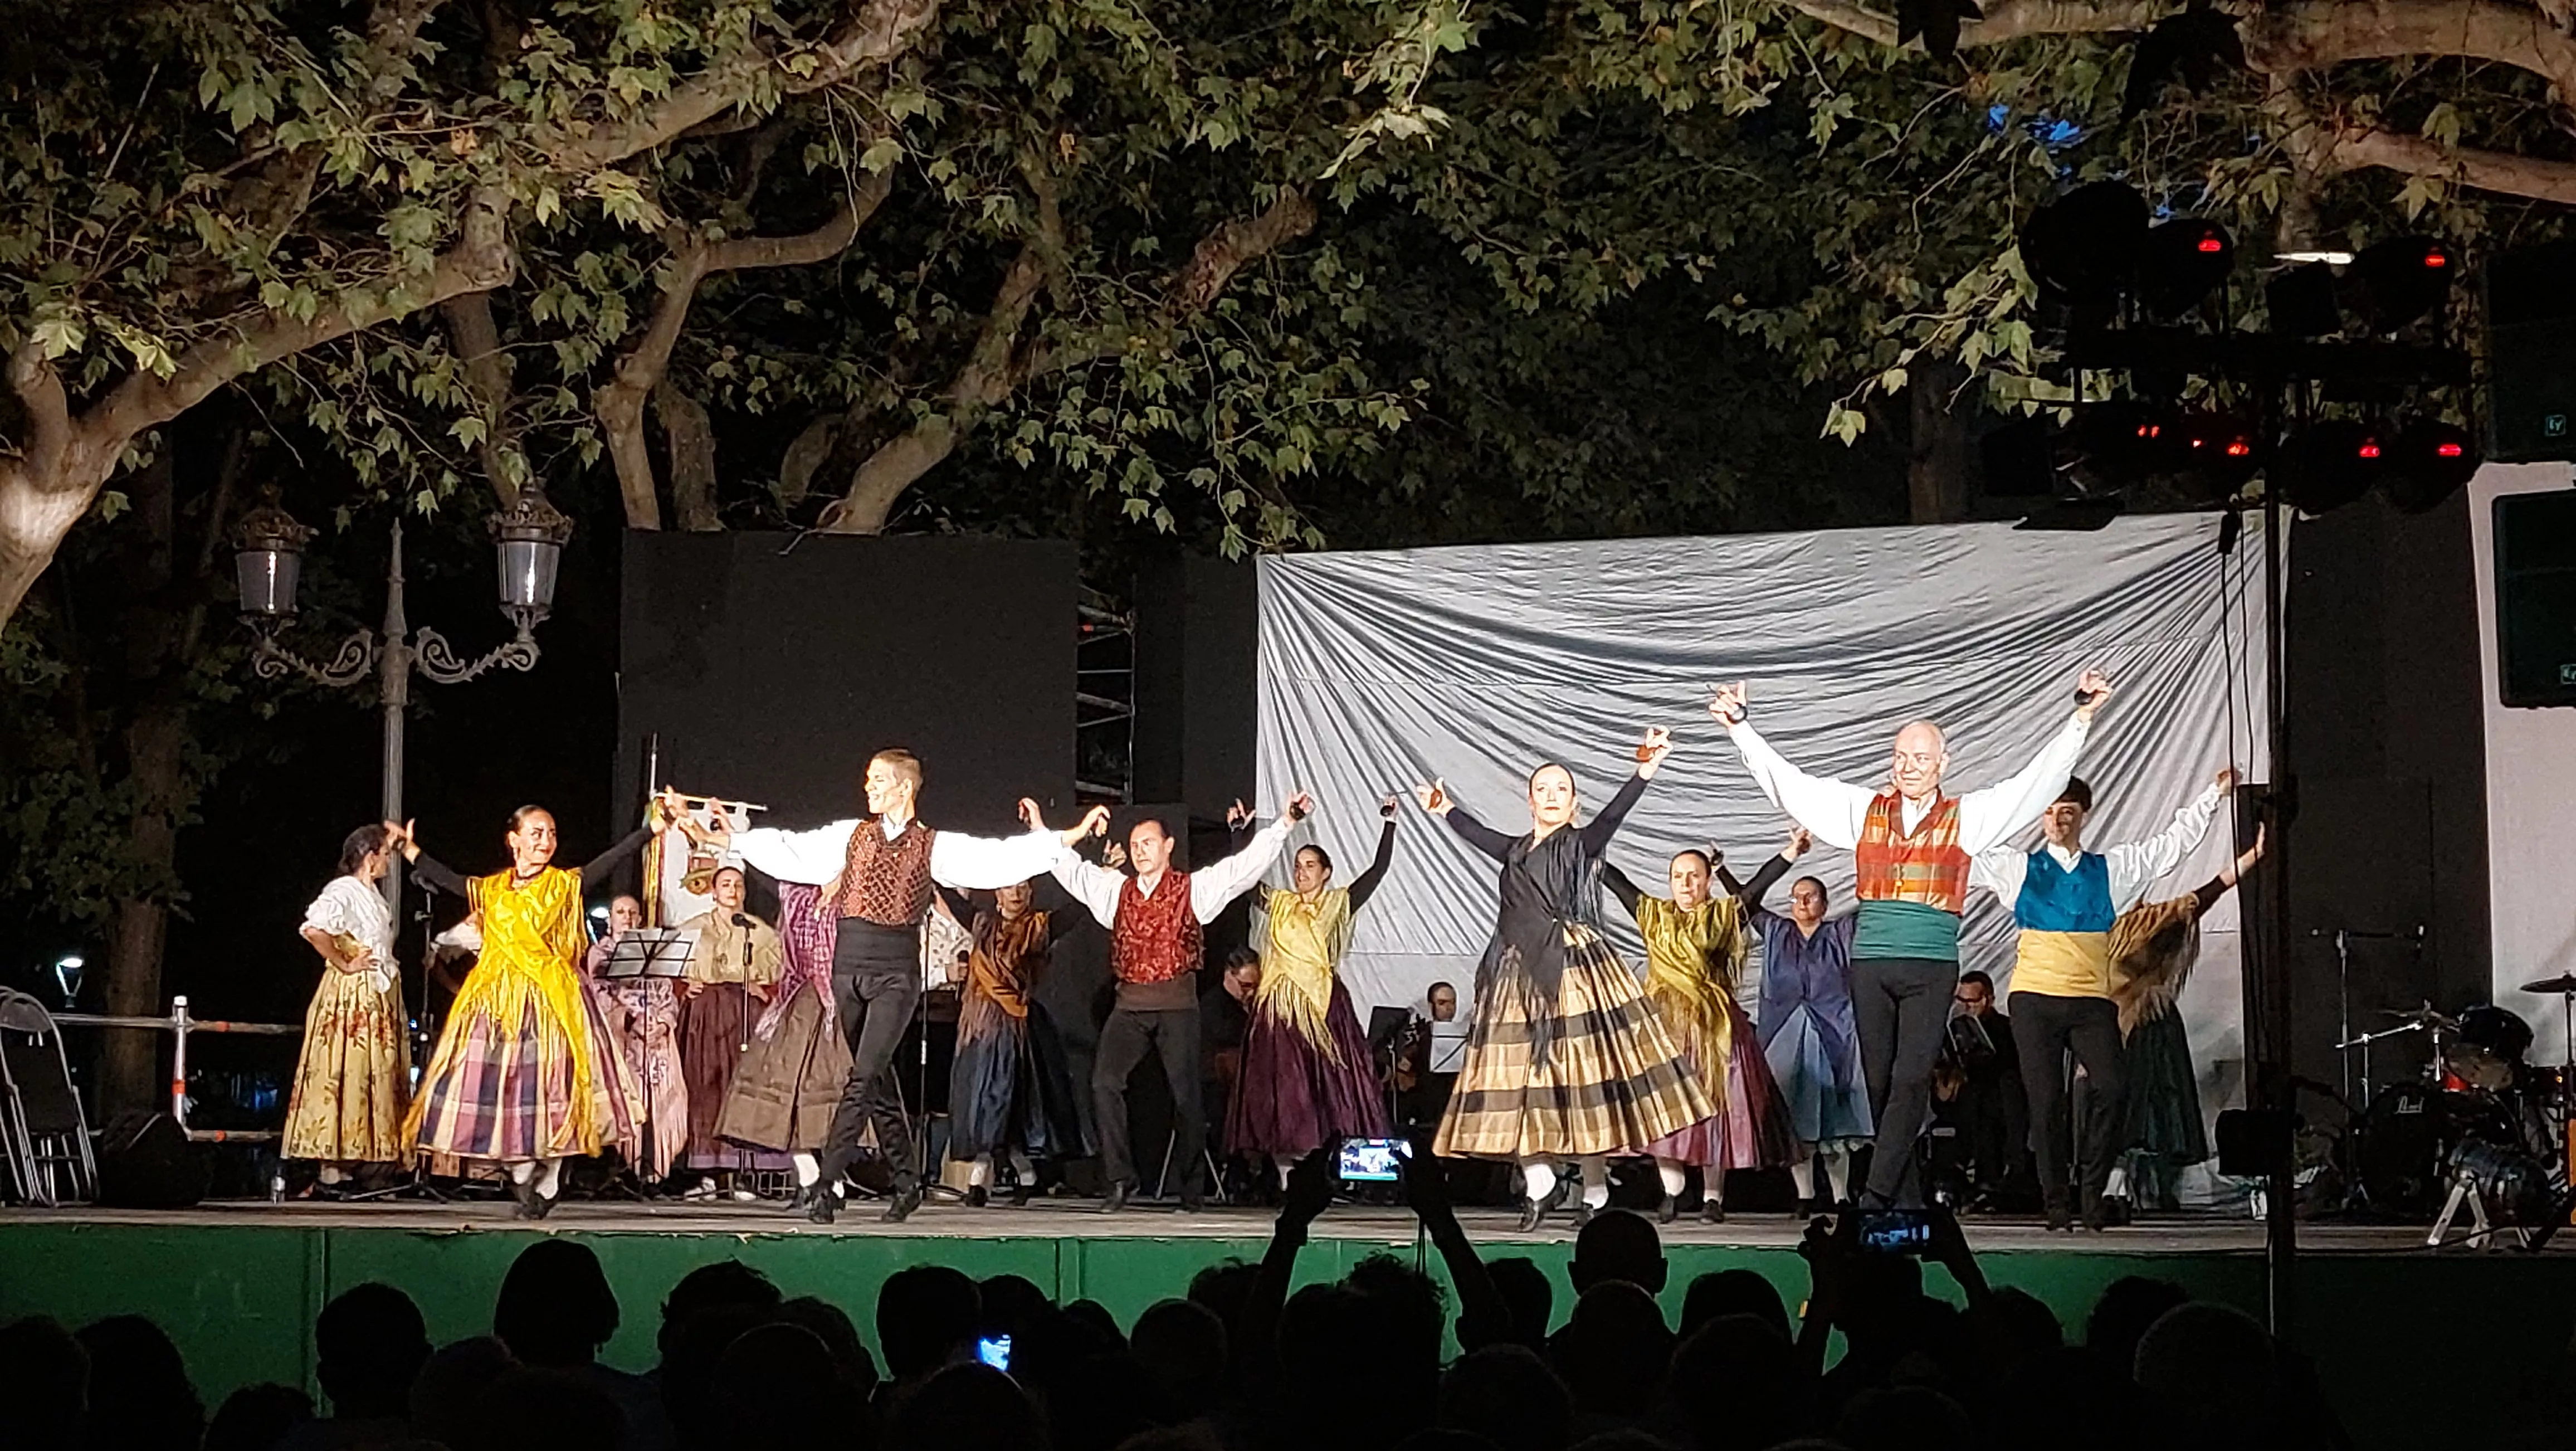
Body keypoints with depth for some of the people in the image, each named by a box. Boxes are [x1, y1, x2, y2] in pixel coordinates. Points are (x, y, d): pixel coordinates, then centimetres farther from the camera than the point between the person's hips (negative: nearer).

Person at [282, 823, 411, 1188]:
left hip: (379, 997, 10)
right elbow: (315, 929, -28)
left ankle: (350, 1161, 11)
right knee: (344, 1073, -9)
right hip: (351, 995, -10)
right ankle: (333, 1165, -8)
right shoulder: (343, 891, -13)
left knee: (374, 1077, 8)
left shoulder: (372, 894, 16)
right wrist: (344, 964, -20)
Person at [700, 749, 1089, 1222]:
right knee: (878, 1080, 9)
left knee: (865, 1076, -14)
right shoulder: (851, 836, 13)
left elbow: (997, 860, 0)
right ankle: (906, 1182, 19)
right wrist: (735, 840, 6)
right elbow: (791, 852, 11)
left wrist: (1047, 841, -8)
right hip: (850, 965, 4)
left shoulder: (934, 847, 4)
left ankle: (828, 1183, -16)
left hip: (896, 971, -4)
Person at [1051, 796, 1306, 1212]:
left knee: (1185, 1093, -3)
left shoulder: (1194, 889, 5)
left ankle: (1191, 1188, 8)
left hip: (1176, 1004, -3)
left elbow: (1246, 865, -1)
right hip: (1129, 1005, 3)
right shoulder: (1116, 890, 16)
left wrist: (1284, 824, -8)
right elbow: (1072, 870, 22)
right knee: (1104, 1083, -13)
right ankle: (1119, 1180, -7)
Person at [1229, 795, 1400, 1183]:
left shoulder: (1339, 905, 6)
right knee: (1280, 1089, -1)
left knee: (1327, 1088, -5)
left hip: (1323, 1005, -2)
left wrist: (1389, 825, -3)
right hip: (1280, 1006, 2)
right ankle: (1287, 1177, 2)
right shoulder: (1277, 903, 13)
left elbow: (1378, 869, 1)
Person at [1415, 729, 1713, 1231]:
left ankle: (1594, 1190, 0)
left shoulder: (1583, 845, 1)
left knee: (1582, 1077, -6)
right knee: (1517, 1075, 0)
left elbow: (1612, 814, -16)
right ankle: (1537, 1178, 12)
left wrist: (1645, 772, -32)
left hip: (1576, 970, -5)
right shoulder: (1518, 851, 15)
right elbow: (1478, 833, 33)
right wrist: (1447, 809, 48)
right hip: (1522, 975, 5)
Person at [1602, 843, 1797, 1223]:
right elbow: (1614, 879, 11)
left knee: (1714, 1102, -2)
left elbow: (1761, 882, 0)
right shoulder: (1654, 915, 12)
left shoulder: (1725, 917, 7)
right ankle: (1671, 1191, 3)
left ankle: (1713, 1196, 3)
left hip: (1713, 1022, -1)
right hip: (1665, 1020, 2)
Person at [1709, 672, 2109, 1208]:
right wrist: (1741, 727, 4)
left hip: (1931, 968, -2)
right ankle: (1905, 1203, 11)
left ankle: (1876, 1195, -16)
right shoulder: (1864, 811, 11)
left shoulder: (1966, 817, 7)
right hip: (1870, 965, 2)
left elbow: (2039, 781, 4)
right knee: (1880, 1080, 4)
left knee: (1911, 1079, -14)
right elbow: (1790, 785, 10)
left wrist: (2081, 717, -4)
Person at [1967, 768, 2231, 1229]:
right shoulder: (2016, 867, 12)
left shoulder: (2111, 870, 15)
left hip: (2092, 1000, 1)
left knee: (2112, 1086, -18)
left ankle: (2090, 1191, -4)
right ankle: (2056, 1205, 2)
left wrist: (2214, 794, 18)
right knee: (2045, 1100, -5)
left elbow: (2174, 842, 19)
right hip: (2035, 999, -1)